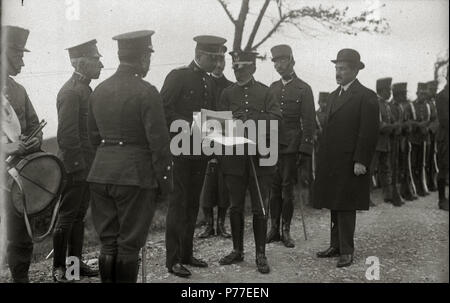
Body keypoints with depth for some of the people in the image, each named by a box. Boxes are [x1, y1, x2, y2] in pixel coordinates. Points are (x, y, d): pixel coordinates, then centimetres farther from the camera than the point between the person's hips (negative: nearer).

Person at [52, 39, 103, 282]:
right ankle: (59, 268, 14)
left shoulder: (85, 89, 13)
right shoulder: (70, 92, -17)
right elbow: (66, 136, -21)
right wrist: (79, 164, -18)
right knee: (67, 217, 2)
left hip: (86, 166, 9)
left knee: (79, 216, 16)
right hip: (74, 167, -9)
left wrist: (90, 162, 15)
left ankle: (76, 262, 27)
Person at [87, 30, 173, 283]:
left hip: (101, 174, 6)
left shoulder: (99, 90, 9)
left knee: (108, 242, 14)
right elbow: (159, 141, -14)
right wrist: (165, 180, -6)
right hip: (135, 176, -6)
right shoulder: (146, 92, -12)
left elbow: (93, 135, 15)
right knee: (129, 244, 4)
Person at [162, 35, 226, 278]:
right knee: (178, 203, -3)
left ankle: (186, 254, 23)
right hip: (180, 150, -7)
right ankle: (173, 260, 5)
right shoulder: (178, 76, -7)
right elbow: (163, 110, -13)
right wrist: (188, 124, -21)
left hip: (200, 151, 7)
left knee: (192, 204, 12)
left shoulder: (211, 82, 15)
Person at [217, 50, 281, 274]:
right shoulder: (227, 93, 10)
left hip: (259, 156, -2)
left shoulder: (264, 92, 6)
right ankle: (237, 251, 23)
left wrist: (249, 120, -18)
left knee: (259, 208, 2)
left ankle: (260, 254, 12)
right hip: (234, 157, 2)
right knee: (235, 207, 9)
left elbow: (275, 118, -7)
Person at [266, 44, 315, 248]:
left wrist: (305, 154, -9)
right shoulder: (272, 88, 14)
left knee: (287, 189, 0)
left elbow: (308, 123, -3)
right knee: (273, 189, 5)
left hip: (290, 147, -4)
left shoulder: (303, 89, 0)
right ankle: (274, 229, 13)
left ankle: (286, 231, 9)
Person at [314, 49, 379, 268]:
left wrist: (360, 161, -17)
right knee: (334, 206, 13)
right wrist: (322, 157, 12)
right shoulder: (334, 95, 17)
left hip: (349, 163, -7)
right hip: (331, 162, 7)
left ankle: (347, 251, 7)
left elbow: (369, 132, -12)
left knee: (345, 207, -3)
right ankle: (336, 246, 24)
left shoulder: (366, 97, -7)